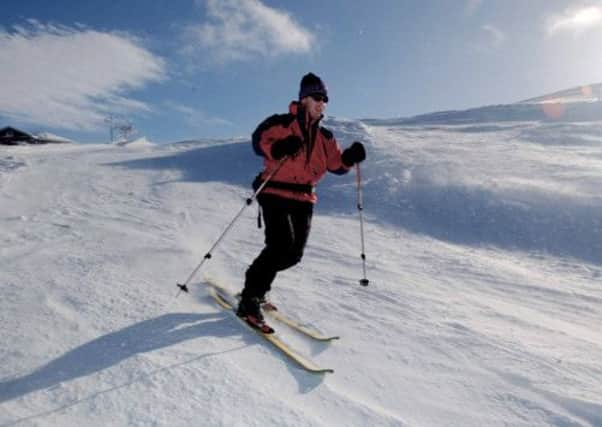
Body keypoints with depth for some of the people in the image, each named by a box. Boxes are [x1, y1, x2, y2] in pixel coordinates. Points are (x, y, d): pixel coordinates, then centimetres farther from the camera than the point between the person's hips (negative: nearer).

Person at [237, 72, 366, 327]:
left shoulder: (324, 137, 16)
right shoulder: (282, 123, -3)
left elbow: (336, 164, 14)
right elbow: (259, 140, -13)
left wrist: (350, 157, -6)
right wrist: (279, 148, -32)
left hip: (304, 200, 7)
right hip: (276, 194, -6)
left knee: (294, 253, 3)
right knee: (281, 246, -20)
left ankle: (257, 286, 26)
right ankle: (249, 300, -7)